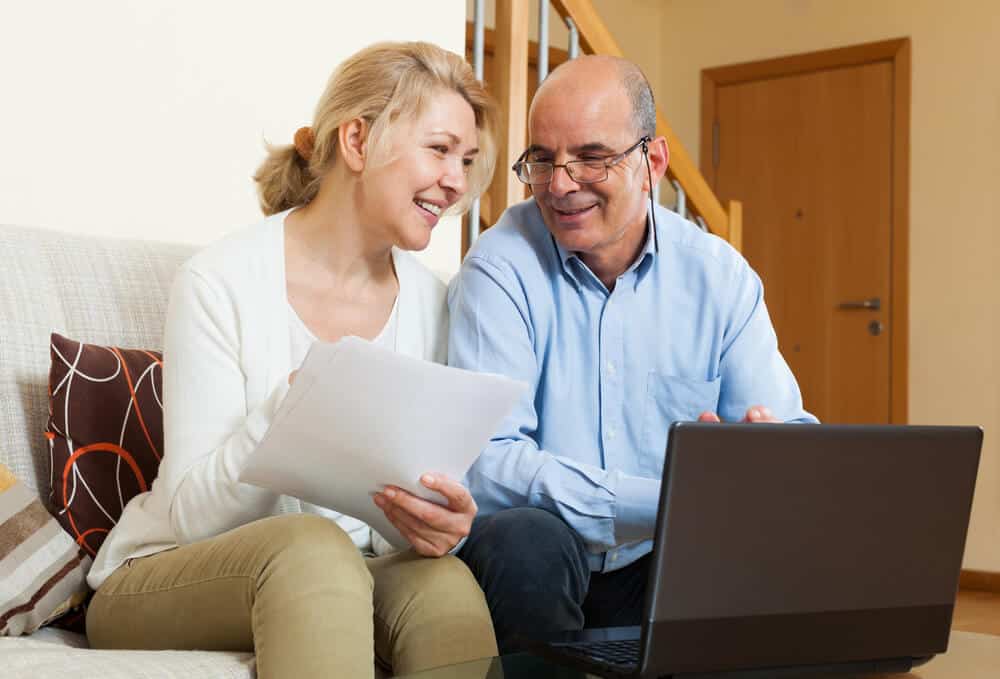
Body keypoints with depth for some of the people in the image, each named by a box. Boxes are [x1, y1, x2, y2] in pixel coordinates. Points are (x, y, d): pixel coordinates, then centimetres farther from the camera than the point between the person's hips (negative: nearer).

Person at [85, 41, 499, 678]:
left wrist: (440, 524, -26)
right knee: (311, 548, -36)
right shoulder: (222, 284, -13)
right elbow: (193, 516, -15)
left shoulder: (430, 302, 0)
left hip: (347, 577, 3)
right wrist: (288, 409, -35)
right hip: (168, 579, -3)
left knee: (445, 585, -30)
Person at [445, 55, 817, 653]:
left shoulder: (719, 275, 0)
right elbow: (484, 463, -23)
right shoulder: (501, 271, -12)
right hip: (533, 574, -3)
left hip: (664, 571, 3)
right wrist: (668, 504, -31)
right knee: (526, 536, -34)